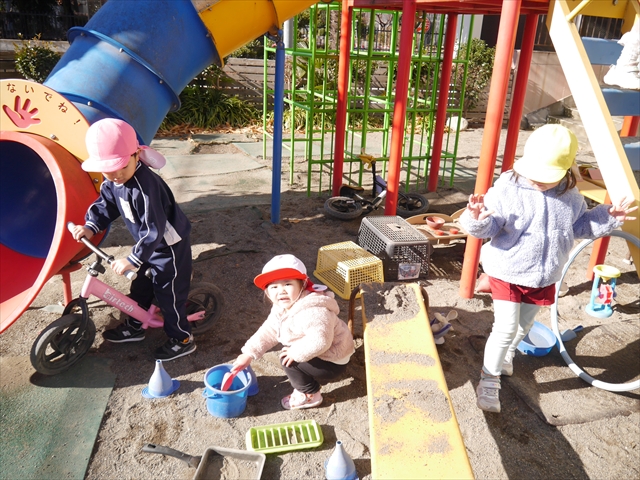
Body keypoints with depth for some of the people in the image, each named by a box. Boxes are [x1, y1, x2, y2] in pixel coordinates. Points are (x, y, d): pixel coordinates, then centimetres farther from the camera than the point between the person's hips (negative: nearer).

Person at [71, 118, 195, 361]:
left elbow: (154, 230, -35)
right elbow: (105, 204, 9)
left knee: (169, 294, 2)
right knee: (140, 286, 22)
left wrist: (132, 259, -32)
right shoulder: (113, 182, -6)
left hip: (171, 246, -9)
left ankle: (182, 340, 20)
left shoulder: (146, 186, -35)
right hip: (152, 245, 9)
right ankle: (134, 327, 43)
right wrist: (90, 226, -9)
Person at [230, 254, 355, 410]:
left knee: (288, 359, -16)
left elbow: (319, 341, -43)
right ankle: (305, 386, 26)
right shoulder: (281, 308, -3)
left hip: (333, 363, -10)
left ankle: (310, 395, 4)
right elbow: (269, 331, 1)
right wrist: (249, 354, -8)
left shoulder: (312, 312, -34)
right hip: (317, 354, 10)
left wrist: (295, 353, -29)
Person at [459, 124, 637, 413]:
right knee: (506, 328, -6)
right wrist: (478, 219, -42)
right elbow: (490, 227, -21)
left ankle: (507, 353, 54)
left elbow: (581, 225, 13)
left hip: (544, 277, 5)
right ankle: (489, 380, 12)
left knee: (525, 324, 24)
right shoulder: (508, 188, -20)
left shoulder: (570, 195, -4)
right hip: (507, 272, -5)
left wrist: (608, 218, -1)